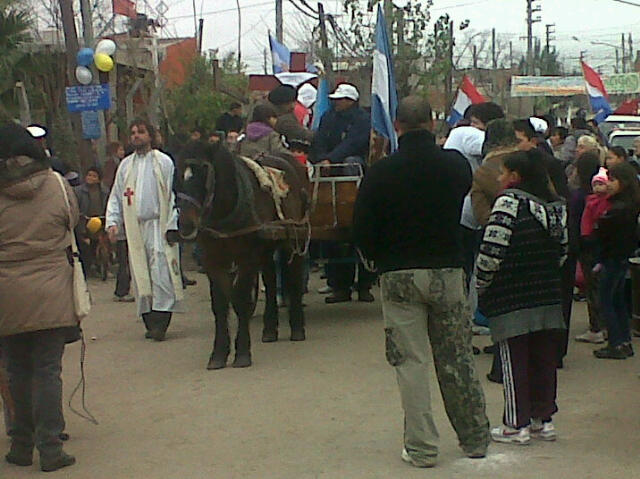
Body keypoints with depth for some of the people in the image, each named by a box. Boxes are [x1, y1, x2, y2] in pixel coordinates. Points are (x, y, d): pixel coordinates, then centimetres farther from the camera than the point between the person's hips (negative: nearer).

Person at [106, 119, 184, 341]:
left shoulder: (163, 162, 3)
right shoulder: (125, 165, 15)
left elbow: (173, 195, 0)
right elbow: (116, 196, 18)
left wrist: (172, 226, -8)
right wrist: (112, 222, 4)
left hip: (159, 225, -4)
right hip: (134, 227, 4)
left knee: (161, 273, -12)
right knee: (140, 275, 4)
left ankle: (160, 321, -12)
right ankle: (149, 321, 9)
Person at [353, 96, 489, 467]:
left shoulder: (381, 172, -9)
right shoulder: (455, 164, -2)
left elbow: (362, 231, -6)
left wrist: (380, 258, 10)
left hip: (399, 275, -2)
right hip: (448, 272, 2)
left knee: (411, 361, 3)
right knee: (458, 358, 12)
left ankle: (422, 447, 5)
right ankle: (475, 437, 22)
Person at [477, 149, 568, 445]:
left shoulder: (509, 202, -13)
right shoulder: (556, 206, 9)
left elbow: (491, 253, -16)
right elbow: (563, 251, 13)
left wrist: (480, 287, -3)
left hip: (512, 299, -7)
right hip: (549, 297, 7)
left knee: (514, 361, 1)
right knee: (544, 358, 13)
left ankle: (516, 425, 6)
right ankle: (543, 419, 21)